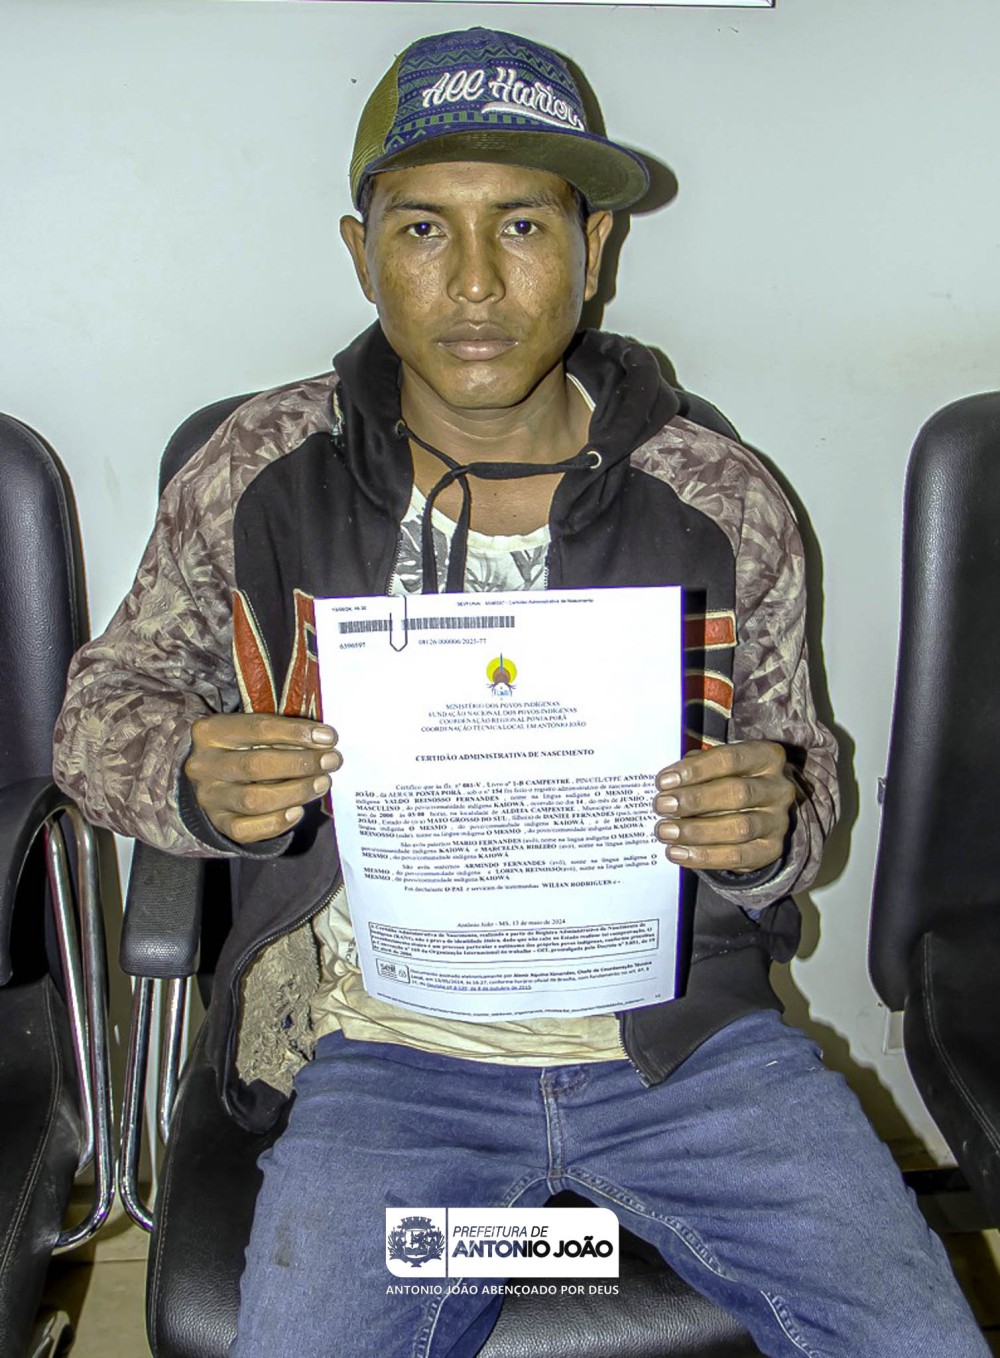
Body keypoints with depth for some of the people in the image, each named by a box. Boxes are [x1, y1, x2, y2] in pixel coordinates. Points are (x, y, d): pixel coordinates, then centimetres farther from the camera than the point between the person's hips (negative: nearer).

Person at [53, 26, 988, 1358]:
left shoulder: (725, 506, -3)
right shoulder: (260, 473, -4)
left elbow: (800, 772, 9)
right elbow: (106, 705, 8)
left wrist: (766, 832, -16)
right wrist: (195, 781, -16)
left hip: (687, 1039, 1)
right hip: (386, 1054, 0)